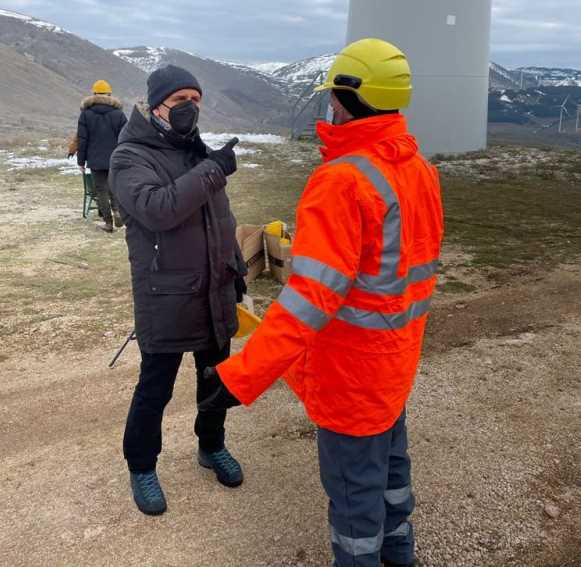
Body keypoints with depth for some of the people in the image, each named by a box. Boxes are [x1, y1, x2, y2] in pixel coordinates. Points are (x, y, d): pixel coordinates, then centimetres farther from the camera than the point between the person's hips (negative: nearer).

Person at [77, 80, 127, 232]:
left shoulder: (85, 113, 1)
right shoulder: (118, 113, 0)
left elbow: (82, 140, -1)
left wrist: (81, 161, 5)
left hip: (96, 160, -1)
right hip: (115, 159, 1)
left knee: (101, 190, 5)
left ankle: (108, 222, 5)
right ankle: (116, 210, -6)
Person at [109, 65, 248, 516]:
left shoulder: (201, 152, 11)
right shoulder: (130, 157, -11)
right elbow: (157, 208, -30)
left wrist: (236, 268, 18)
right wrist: (213, 170, -27)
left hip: (215, 293, 7)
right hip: (166, 298, -7)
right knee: (156, 388, 5)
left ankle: (212, 446, 41)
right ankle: (141, 468, 27)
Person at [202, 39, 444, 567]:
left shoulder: (342, 180, -26)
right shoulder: (421, 170, 1)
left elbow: (312, 295, -32)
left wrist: (242, 375, -32)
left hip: (352, 364, -9)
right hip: (398, 353, 9)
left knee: (353, 478, 11)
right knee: (389, 454, 27)